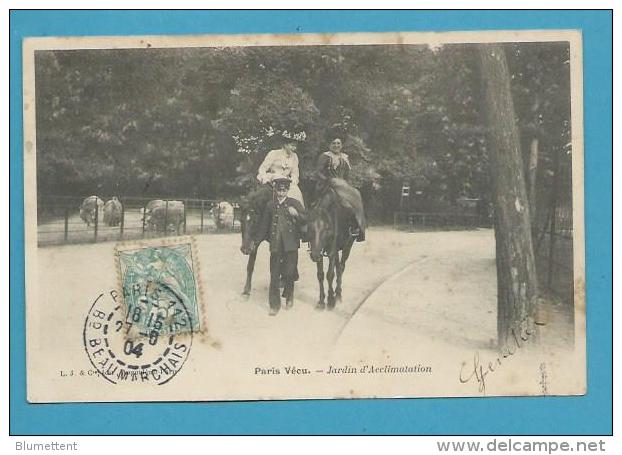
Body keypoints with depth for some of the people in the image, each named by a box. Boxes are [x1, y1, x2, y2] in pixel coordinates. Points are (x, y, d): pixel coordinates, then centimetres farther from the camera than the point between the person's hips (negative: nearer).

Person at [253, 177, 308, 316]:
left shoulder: (295, 203, 3)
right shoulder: (270, 205, 8)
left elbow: (306, 220, 0)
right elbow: (263, 225, 13)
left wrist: (296, 214, -19)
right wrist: (256, 241, 11)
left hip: (291, 244, -1)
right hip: (276, 244, 1)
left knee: (289, 273, 4)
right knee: (274, 275, 0)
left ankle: (289, 296, 29)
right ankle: (274, 304, 5)